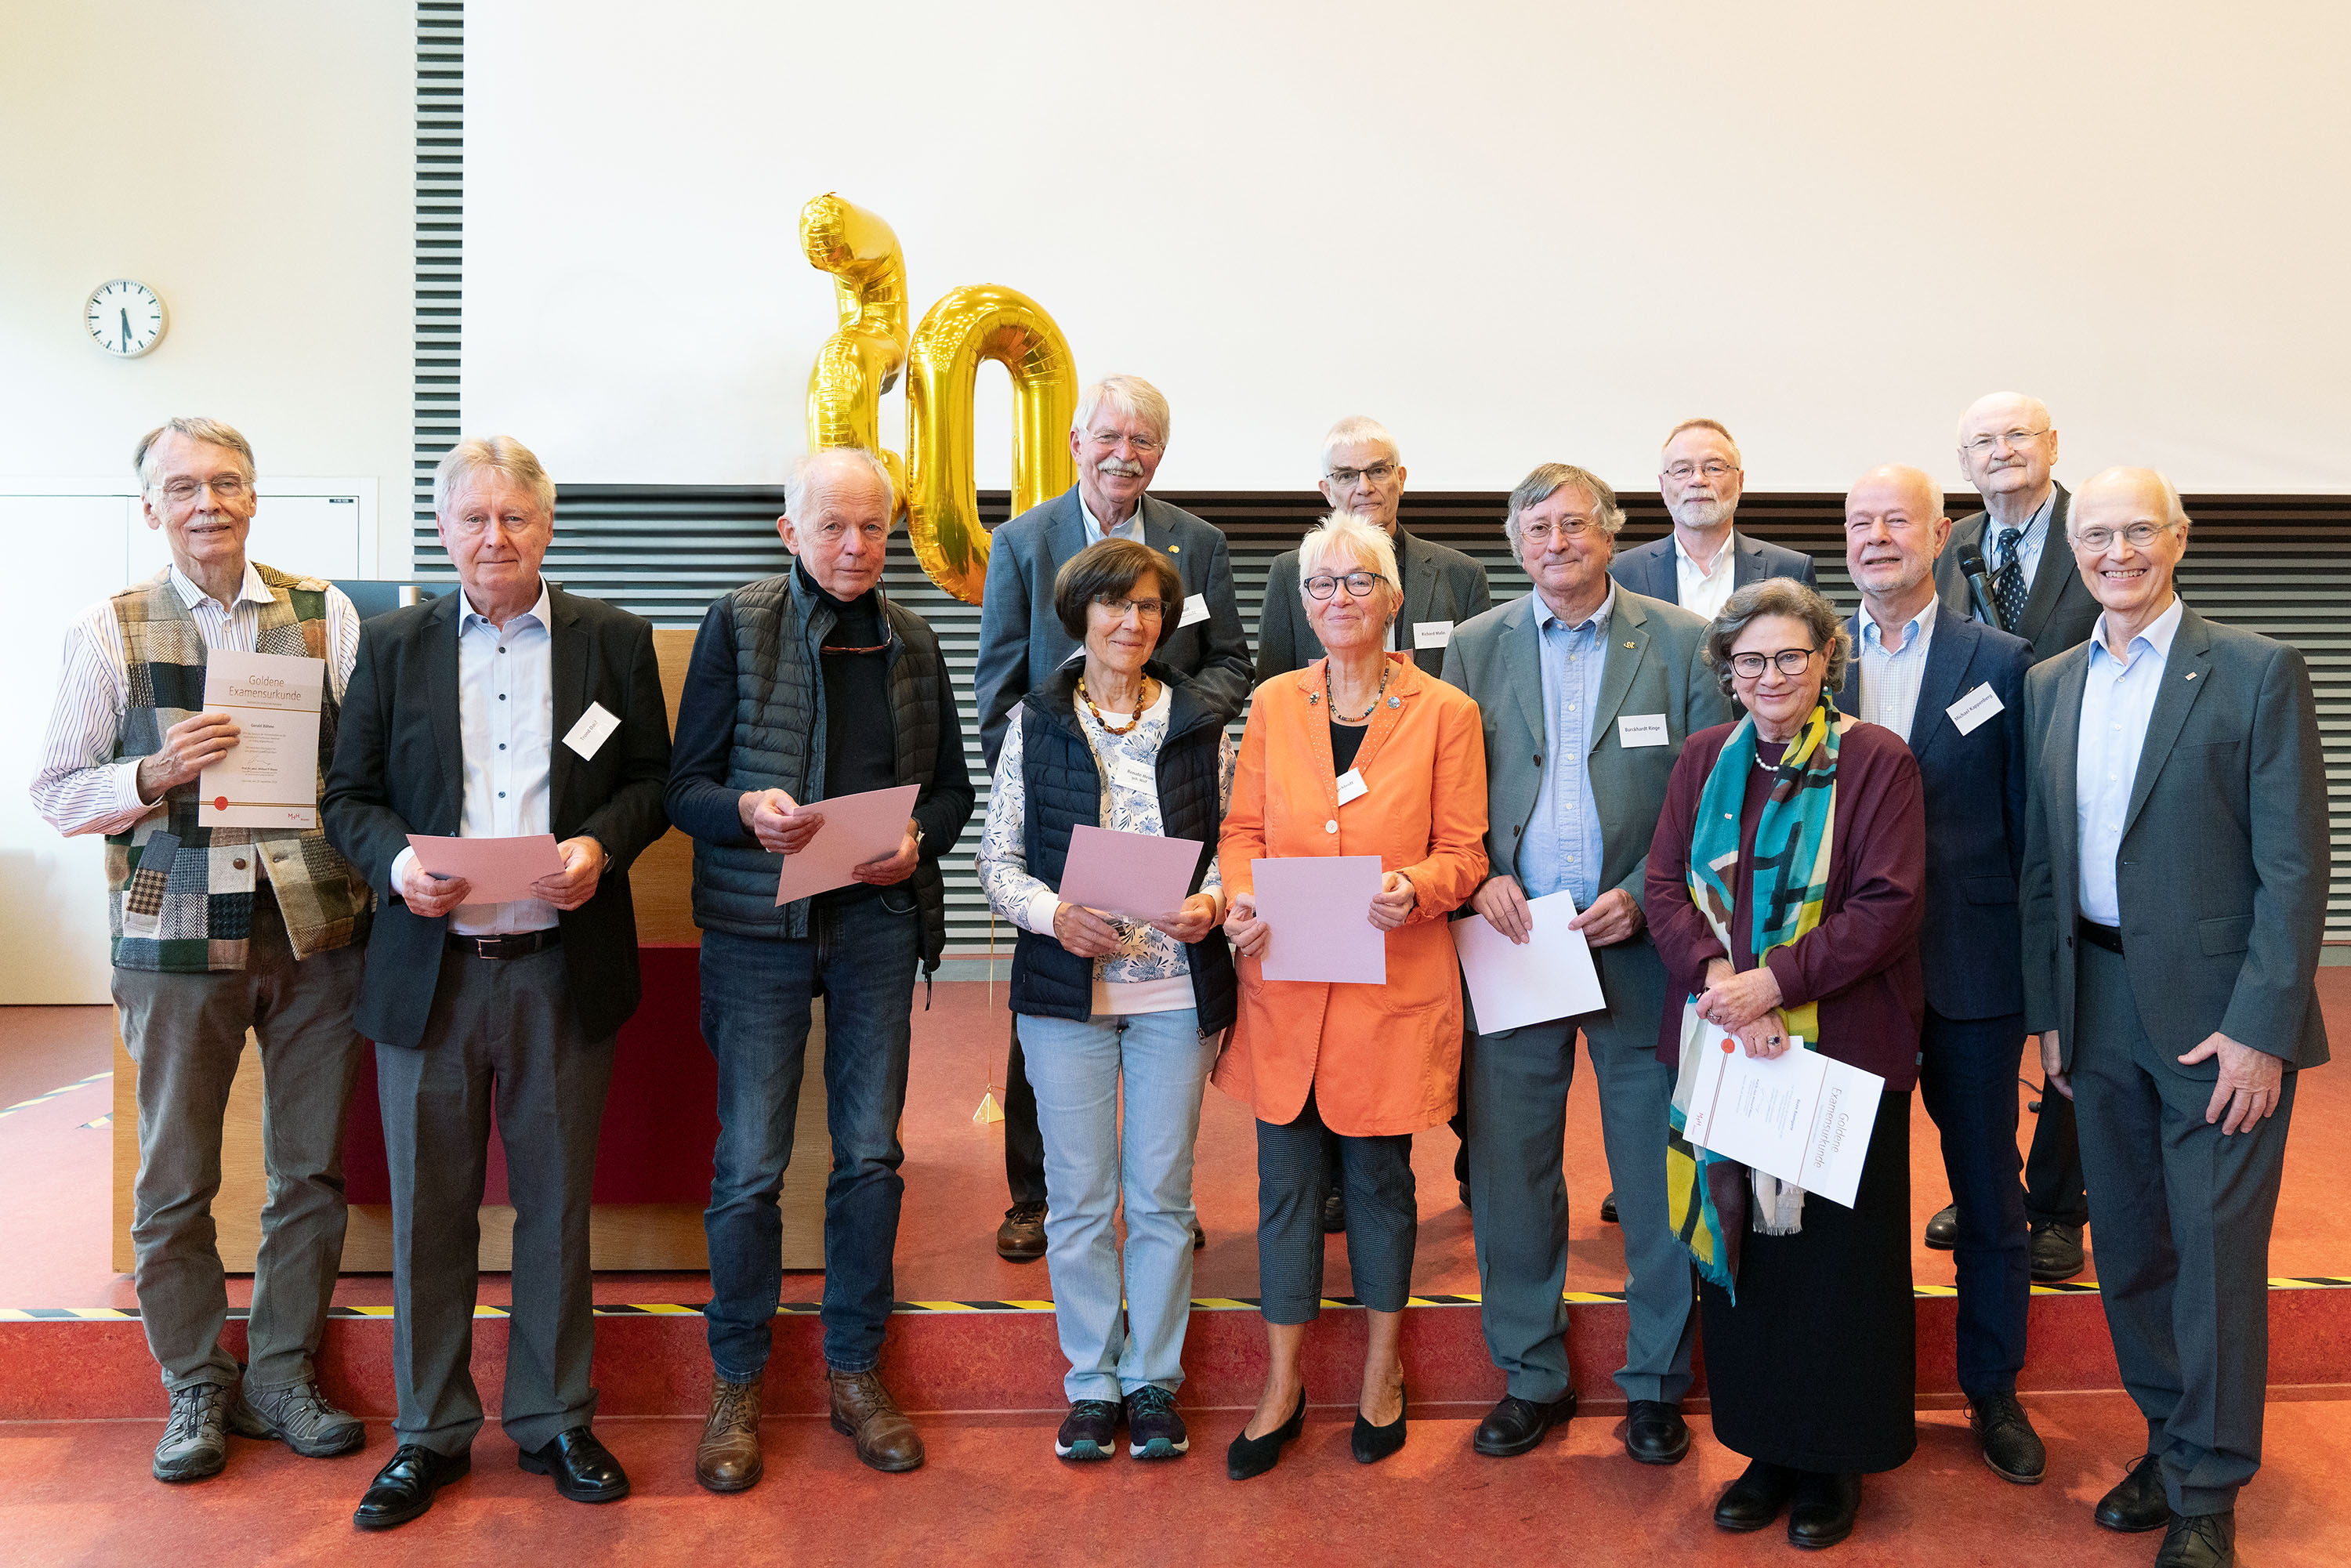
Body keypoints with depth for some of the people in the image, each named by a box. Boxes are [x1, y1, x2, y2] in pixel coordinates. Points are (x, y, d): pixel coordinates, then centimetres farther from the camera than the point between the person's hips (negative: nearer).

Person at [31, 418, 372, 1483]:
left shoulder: (325, 615, 5)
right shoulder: (108, 632, 3)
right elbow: (56, 793, 3)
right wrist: (156, 773, -14)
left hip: (315, 926, 1)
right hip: (178, 934, -1)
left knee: (311, 1168, 9)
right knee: (174, 1183, 7)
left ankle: (281, 1376, 26)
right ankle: (196, 1390, 25)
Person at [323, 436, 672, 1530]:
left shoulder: (614, 641, 5)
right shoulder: (393, 644, 6)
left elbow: (651, 777, 6)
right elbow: (348, 795, 7)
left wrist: (603, 844, -13)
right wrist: (393, 862, -13)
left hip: (563, 970, 0)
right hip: (430, 971, 1)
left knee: (556, 1204, 10)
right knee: (429, 1209, 9)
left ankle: (554, 1420, 26)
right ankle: (430, 1433, 25)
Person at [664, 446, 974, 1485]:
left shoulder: (911, 642, 9)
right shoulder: (737, 625, -1)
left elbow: (952, 786, 14)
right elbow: (686, 785, -2)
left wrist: (918, 842, -6)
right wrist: (748, 810, -23)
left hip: (878, 920, 3)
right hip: (758, 925, -3)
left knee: (871, 1155, 9)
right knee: (748, 1165, 1)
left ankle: (855, 1372, 25)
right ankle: (737, 1387, 19)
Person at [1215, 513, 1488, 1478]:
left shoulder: (1444, 713, -1)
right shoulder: (1273, 704, 6)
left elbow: (1463, 852, -1)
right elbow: (1242, 830, 9)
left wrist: (1416, 886, -21)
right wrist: (1240, 896, -11)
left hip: (1393, 986, -2)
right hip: (1283, 982, 2)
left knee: (1380, 1176, 11)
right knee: (1286, 1181, 8)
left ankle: (1382, 1373, 32)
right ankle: (1281, 1390, 23)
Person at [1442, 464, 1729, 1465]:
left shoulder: (1681, 643, 1)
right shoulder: (1475, 647, 7)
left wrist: (1644, 893, -12)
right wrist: (1479, 877, -8)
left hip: (1637, 943, -1)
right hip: (1511, 939, 2)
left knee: (1658, 1177, 6)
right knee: (1508, 1168, 8)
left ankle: (1656, 1382, 25)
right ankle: (1531, 1375, 25)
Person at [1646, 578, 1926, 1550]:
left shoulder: (1875, 761, -5)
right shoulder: (1704, 760, 7)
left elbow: (1888, 906, -11)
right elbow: (1664, 888, 2)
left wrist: (1774, 980, -17)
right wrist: (1718, 979, -14)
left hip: (1843, 1051, -3)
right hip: (1723, 1048, 4)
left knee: (1833, 1253, 6)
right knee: (1736, 1242, 9)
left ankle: (1834, 1462, 24)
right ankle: (1765, 1449, 25)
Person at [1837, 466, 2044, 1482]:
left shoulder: (2002, 663, -1)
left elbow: (2027, 827, -2)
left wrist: (2038, 965, -4)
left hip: (1972, 970, -1)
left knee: (1989, 1192, 12)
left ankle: (1993, 1391, 30)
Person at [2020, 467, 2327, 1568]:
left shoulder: (2257, 673, -6)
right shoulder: (2048, 686, 8)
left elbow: (2295, 867, -9)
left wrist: (2260, 1028, -15)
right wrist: (2049, 1011, 8)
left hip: (2217, 1011, -5)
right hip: (2099, 1010, 5)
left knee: (2216, 1258, 3)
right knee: (2127, 1251, 15)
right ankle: (2169, 1444, 34)